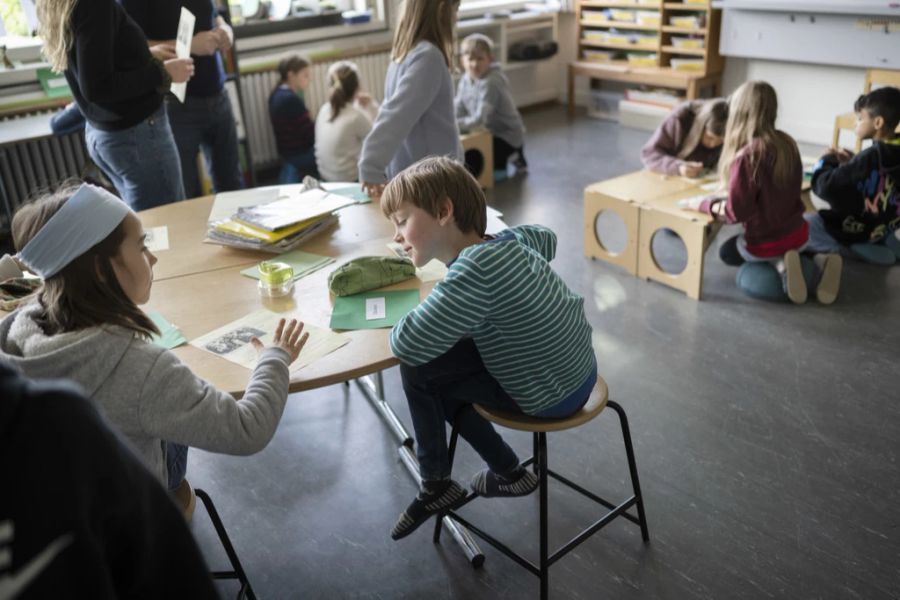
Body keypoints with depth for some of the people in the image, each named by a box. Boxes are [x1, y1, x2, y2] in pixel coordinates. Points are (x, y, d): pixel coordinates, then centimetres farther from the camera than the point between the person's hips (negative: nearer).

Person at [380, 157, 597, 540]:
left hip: (550, 395, -9)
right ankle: (505, 471, 25)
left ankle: (437, 486, 19)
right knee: (441, 371, 16)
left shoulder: (473, 269, -29)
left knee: (418, 370, -2)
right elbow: (547, 239, 22)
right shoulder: (509, 240, -2)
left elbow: (407, 344, -30)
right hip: (576, 371, 9)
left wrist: (426, 312, -7)